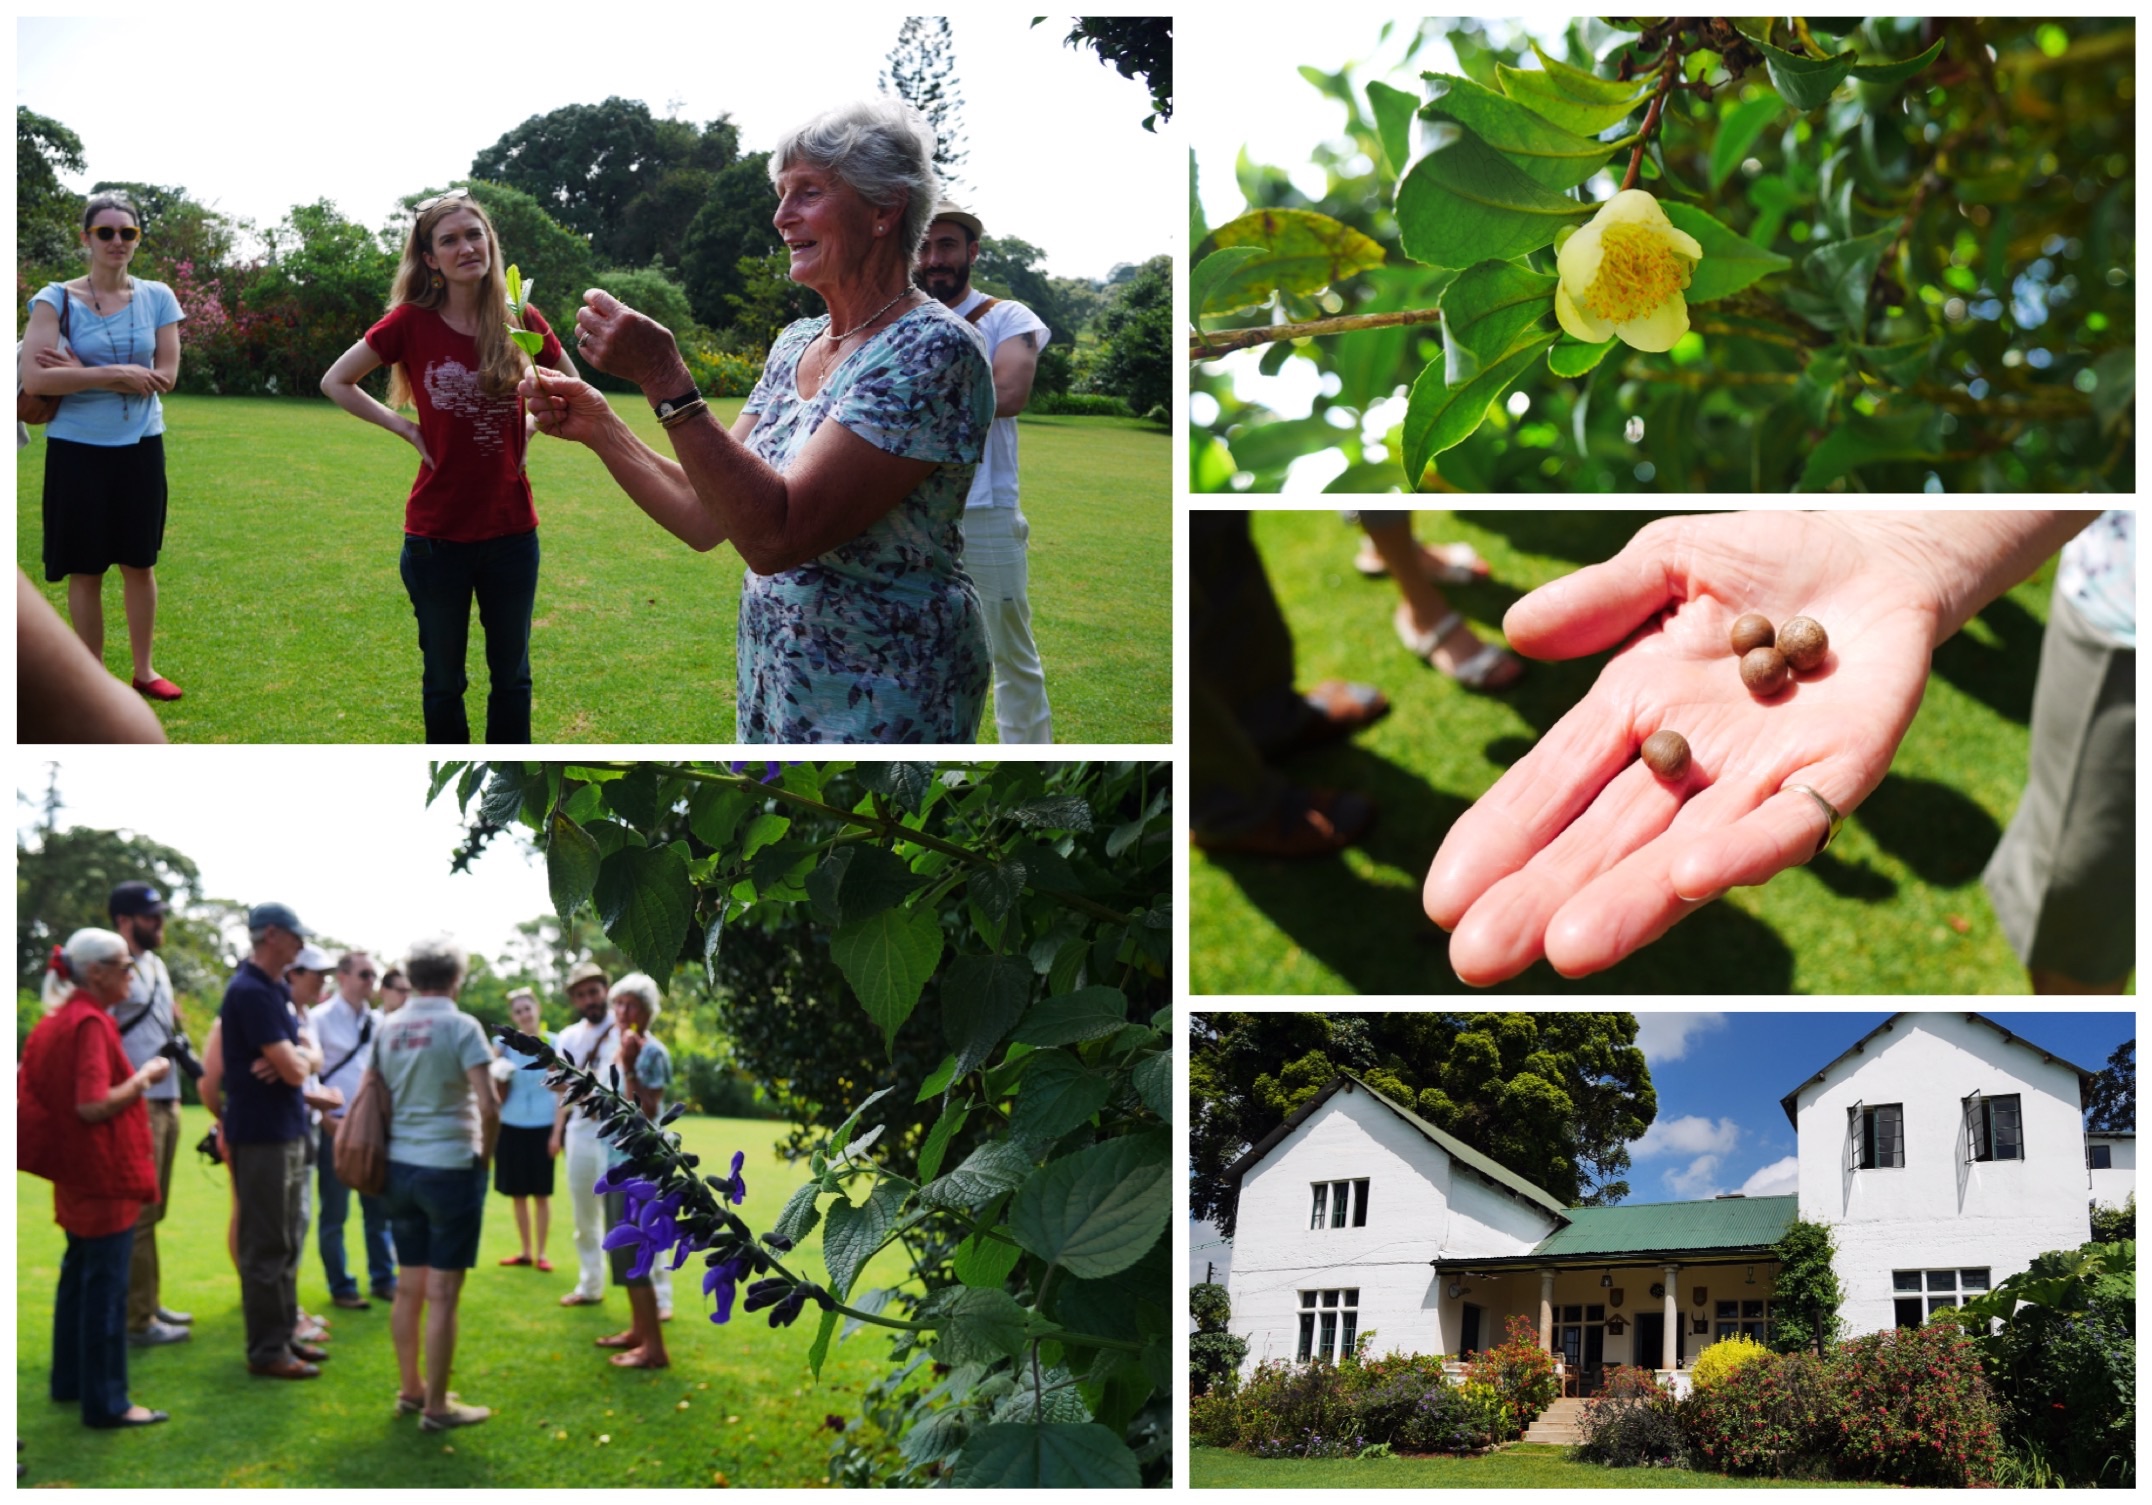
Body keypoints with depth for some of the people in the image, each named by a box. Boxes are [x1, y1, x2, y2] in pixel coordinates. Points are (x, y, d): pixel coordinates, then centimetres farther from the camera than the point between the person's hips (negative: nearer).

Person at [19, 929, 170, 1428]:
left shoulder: (63, 1018, 9)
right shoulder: (90, 1023, -20)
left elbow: (41, 1083, 19)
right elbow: (93, 1104, -26)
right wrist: (144, 1077, -14)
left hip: (77, 1173, 10)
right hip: (105, 1173, -10)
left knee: (80, 1274, 19)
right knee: (105, 1286, -5)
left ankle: (71, 1381, 29)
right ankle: (106, 1402, -1)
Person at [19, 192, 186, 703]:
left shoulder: (157, 298, 1)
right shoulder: (56, 299, -8)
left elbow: (165, 376, -7)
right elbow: (34, 379, -18)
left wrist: (83, 373, -14)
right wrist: (116, 376, -20)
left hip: (140, 447, 3)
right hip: (79, 449, -2)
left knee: (139, 563, 12)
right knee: (85, 570, 6)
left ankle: (143, 669, 25)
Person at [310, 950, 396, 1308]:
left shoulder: (378, 1022, 10)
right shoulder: (320, 1018, -5)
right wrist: (326, 1117, -11)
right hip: (336, 1125, -5)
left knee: (379, 1208, 9)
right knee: (335, 1213, 2)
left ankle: (383, 1279, 18)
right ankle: (340, 1287, 10)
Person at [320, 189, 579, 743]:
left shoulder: (519, 321, -3)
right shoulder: (412, 322, -9)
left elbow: (572, 385, 14)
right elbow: (336, 382, 1)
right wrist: (403, 427, -7)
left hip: (510, 527, 2)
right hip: (438, 532, -2)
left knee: (511, 677, 14)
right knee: (444, 681, 12)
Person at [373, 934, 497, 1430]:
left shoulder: (387, 1027, 5)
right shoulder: (461, 1027, -12)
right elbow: (487, 1105, -17)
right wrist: (485, 1154, -2)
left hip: (399, 1166, 6)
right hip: (450, 1167, -6)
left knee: (409, 1285, 16)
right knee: (442, 1292, -1)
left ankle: (411, 1389, 25)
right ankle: (437, 1406, 3)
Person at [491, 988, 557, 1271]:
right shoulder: (506, 1046, 3)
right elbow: (499, 1096, 9)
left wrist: (558, 1132, -10)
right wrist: (500, 1079, -12)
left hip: (542, 1127, -3)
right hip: (512, 1127, 3)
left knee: (541, 1193, 2)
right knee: (518, 1193, 8)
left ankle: (541, 1253, 9)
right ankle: (525, 1251, 17)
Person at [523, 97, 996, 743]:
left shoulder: (932, 349, -19)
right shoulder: (795, 345, 7)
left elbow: (775, 536, -26)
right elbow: (706, 519, 7)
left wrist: (665, 381, -28)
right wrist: (598, 427, -3)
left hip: (877, 710, -7)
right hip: (771, 686, 8)